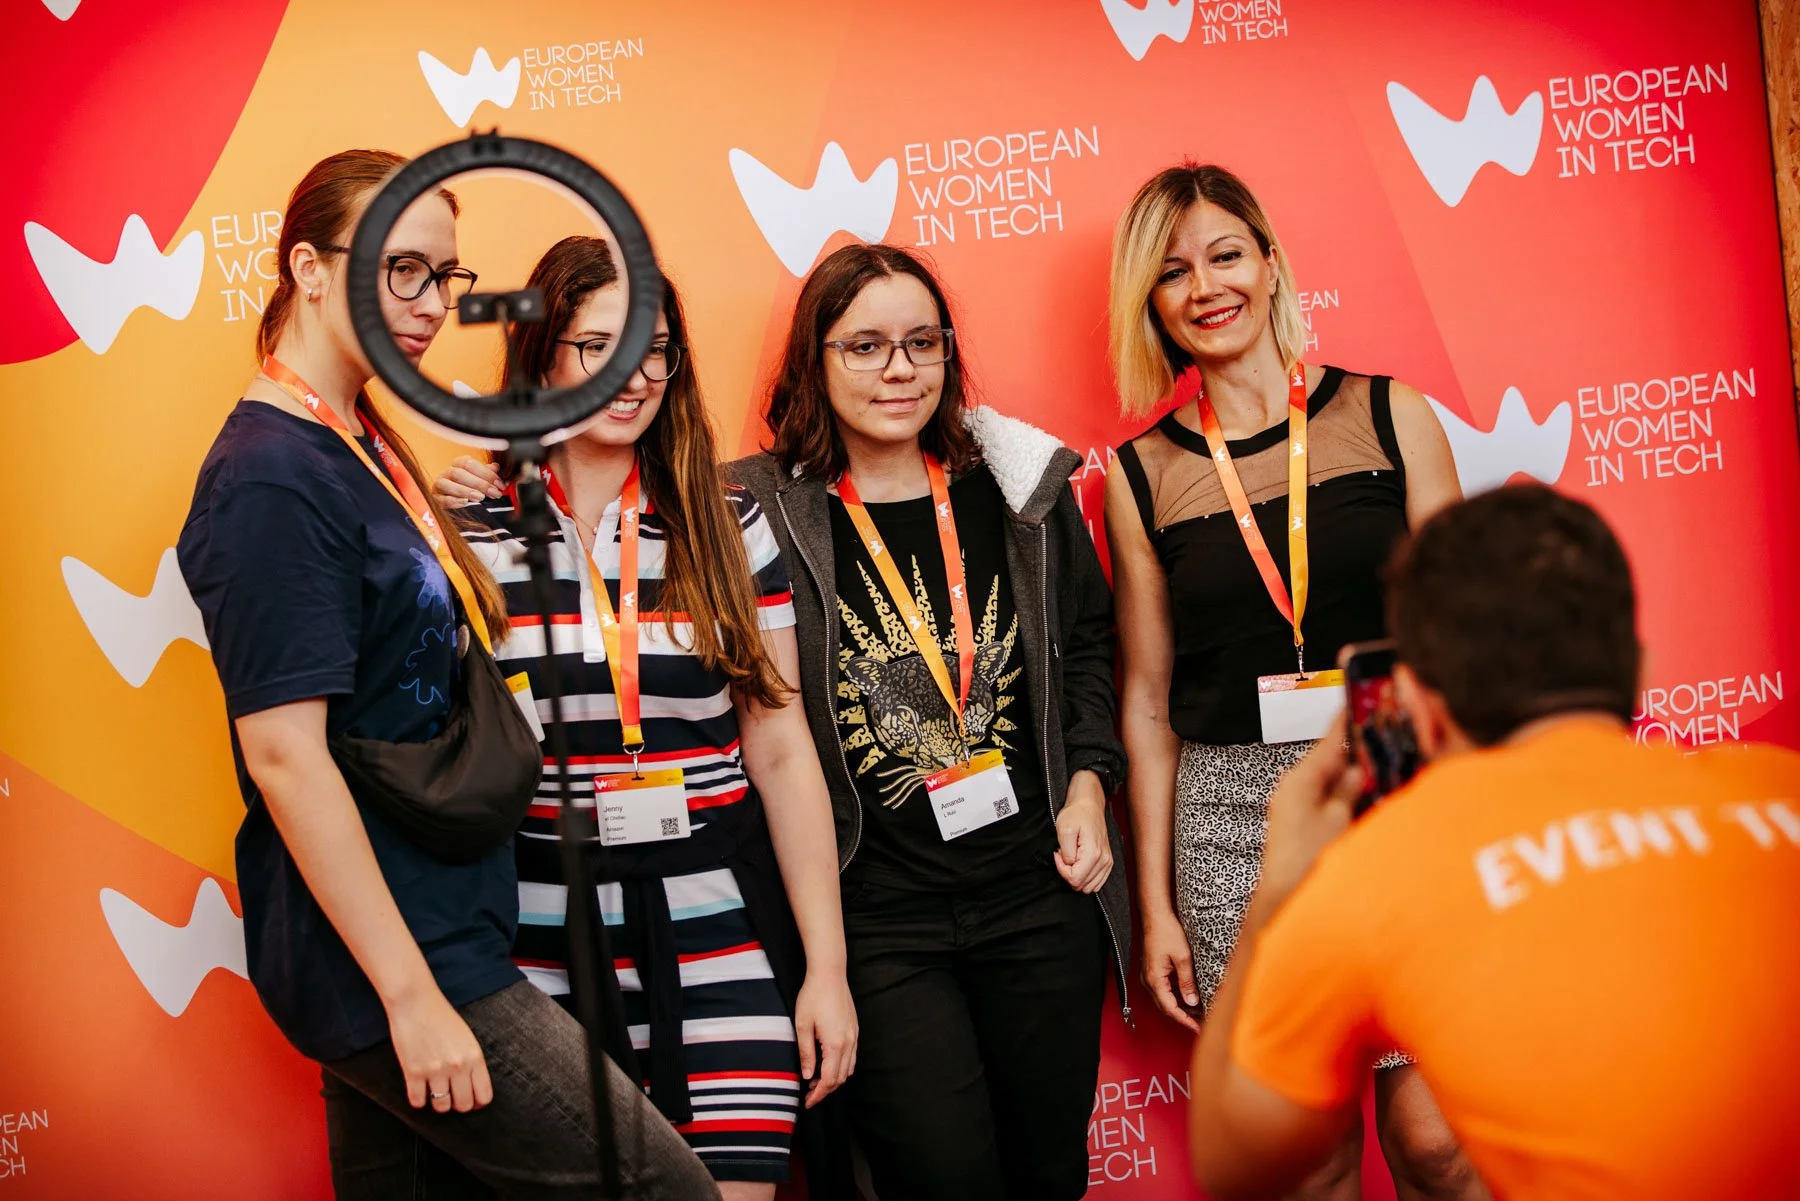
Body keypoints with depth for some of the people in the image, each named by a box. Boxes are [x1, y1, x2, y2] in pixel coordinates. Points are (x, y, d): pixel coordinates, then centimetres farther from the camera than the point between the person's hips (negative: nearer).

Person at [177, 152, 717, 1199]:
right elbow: (284, 752, -21)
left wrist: (450, 524, 9)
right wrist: (413, 994, -21)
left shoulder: (364, 444, 13)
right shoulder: (274, 477, -16)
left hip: (431, 932, 9)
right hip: (379, 956, -9)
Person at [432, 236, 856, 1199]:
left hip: (719, 937, 1)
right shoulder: (467, 526, 1)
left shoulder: (727, 527, 5)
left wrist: (826, 966, 1)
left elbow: (780, 749, 4)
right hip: (542, 946, 0)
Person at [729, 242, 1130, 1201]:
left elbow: (1087, 646, 16)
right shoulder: (759, 518, -6)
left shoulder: (1018, 487, 6)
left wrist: (1086, 786, 6)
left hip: (1039, 891, 4)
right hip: (874, 918, -3)